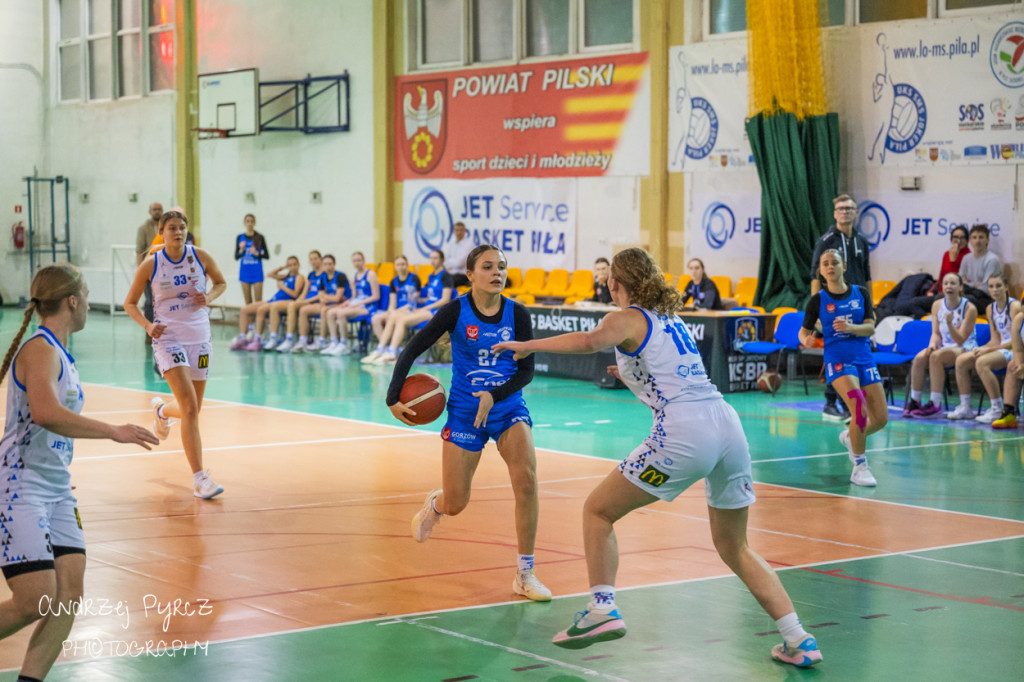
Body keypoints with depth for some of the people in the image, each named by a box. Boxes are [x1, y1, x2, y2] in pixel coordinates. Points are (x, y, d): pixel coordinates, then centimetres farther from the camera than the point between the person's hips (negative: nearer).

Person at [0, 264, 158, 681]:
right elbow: (45, 412, -32)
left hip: (56, 490, 9)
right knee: (36, 602, -13)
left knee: (67, 598, -2)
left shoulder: (60, 354, 15)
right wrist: (113, 432, -31)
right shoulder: (40, 349, -14)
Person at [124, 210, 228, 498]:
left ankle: (161, 410, 51)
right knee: (190, 409, -18)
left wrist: (209, 297, -6)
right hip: (169, 339, -3)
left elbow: (221, 282, 15)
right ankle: (200, 478, -16)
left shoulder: (200, 257, -2)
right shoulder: (151, 265, -6)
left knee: (192, 409, 14)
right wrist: (147, 325, -14)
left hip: (199, 339, 4)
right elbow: (129, 303, 4)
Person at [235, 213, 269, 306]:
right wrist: (241, 250, -12)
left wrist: (257, 254, -15)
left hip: (257, 272, -2)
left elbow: (267, 255, 3)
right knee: (248, 302, 6)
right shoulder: (240, 238, 6)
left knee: (258, 301, -5)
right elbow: (236, 257, 7)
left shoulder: (260, 237, 0)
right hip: (245, 272, 2)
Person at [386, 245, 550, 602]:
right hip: (464, 412, -1)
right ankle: (435, 503, 44)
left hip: (508, 408, 1)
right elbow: (412, 350, -7)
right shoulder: (456, 311, -11)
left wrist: (494, 396, -19)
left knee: (526, 479, -22)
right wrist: (394, 397, -16)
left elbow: (527, 370, -3)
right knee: (455, 505, 2)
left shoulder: (517, 314, -6)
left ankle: (524, 575, -10)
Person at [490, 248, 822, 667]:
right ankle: (799, 641, 13)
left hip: (684, 432, -7)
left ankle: (602, 609, 1)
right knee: (735, 549, 19)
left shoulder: (628, 319, 4)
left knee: (598, 510, 10)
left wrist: (528, 345, -9)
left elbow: (589, 341, -19)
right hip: (728, 424, 7)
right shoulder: (671, 318, 26)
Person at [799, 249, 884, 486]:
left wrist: (850, 327, -21)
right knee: (860, 409, -26)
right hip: (837, 359, -4)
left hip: (864, 358, 4)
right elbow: (804, 331, 6)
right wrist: (807, 340, -17)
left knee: (881, 419, 0)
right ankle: (860, 467, -12)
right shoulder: (818, 300, 0)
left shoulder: (861, 293, 6)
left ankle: (850, 437, 34)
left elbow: (870, 327, -2)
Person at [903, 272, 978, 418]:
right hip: (944, 346, 5)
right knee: (919, 358, -26)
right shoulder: (937, 305, 4)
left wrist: (949, 323, -30)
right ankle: (914, 402, -18)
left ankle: (935, 404, -32)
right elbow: (936, 333, 8)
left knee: (936, 356, -34)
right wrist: (933, 344, -15)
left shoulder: (969, 308, -12)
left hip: (966, 348, -5)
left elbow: (960, 340, -15)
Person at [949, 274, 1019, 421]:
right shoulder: (991, 308, 11)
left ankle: (997, 409, -26)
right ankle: (965, 407, -4)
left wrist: (989, 349, -20)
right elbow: (995, 340, 13)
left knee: (982, 362, -32)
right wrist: (981, 348, -8)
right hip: (1000, 348, 8)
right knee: (961, 360, -8)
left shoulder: (1014, 306, -13)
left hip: (1014, 351, -8)